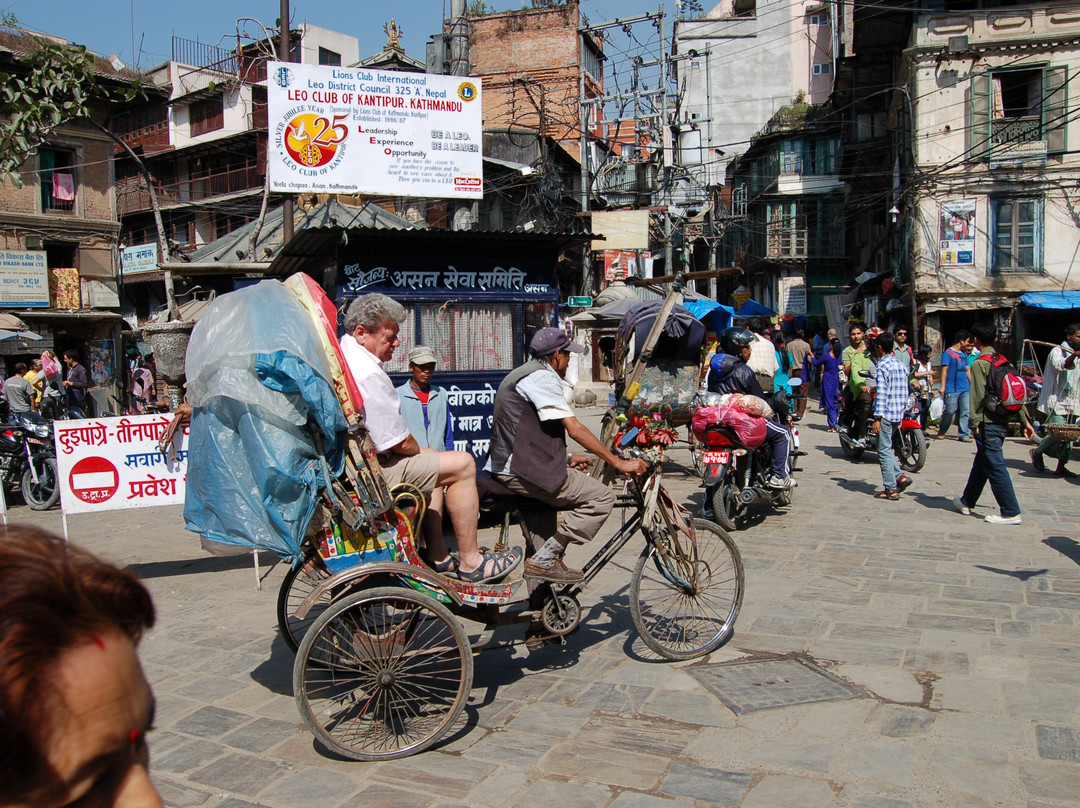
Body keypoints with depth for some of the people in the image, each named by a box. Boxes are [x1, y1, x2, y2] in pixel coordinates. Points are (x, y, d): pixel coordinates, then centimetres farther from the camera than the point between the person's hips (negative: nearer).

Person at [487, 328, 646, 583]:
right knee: (602, 497, -10)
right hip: (522, 470, -11)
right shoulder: (542, 376, -11)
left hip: (503, 468, 11)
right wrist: (619, 463, -15)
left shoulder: (524, 373, 22)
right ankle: (544, 561, -8)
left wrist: (566, 458, 22)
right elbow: (575, 429, -17)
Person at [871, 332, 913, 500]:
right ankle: (899, 476, 9)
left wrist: (877, 418, -17)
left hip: (886, 413, -8)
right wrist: (902, 413, 20)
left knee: (884, 450, -2)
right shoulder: (901, 365, 12)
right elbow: (905, 392, 14)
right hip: (898, 413, 8)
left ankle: (891, 489, 0)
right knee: (887, 448, 20)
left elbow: (881, 393, -18)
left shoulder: (883, 366, -12)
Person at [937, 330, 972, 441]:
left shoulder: (964, 354, 18)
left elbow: (967, 371, 24)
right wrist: (942, 386, -16)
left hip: (965, 388, 7)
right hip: (952, 389, -7)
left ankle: (963, 434, 2)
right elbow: (944, 370, -10)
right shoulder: (948, 353, -5)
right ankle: (942, 431, 18)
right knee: (950, 411, -4)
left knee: (966, 412, -1)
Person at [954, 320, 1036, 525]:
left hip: (988, 423, -8)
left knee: (995, 467, -4)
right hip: (1002, 421, 9)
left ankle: (1011, 512, -3)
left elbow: (978, 397, -16)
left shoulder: (979, 364, -13)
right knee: (981, 463, 18)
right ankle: (967, 502, 31)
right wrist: (1025, 421, 12)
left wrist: (975, 423, -12)